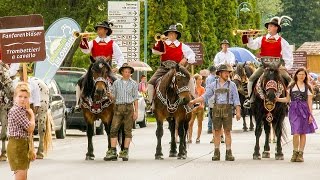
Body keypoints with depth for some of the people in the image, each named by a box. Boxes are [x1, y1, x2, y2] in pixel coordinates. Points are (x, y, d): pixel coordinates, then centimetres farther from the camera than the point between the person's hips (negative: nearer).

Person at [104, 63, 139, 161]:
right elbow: (113, 96, 13)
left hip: (129, 107, -1)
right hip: (118, 108, 1)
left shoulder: (133, 84, 6)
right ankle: (112, 152, -5)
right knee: (114, 129, -5)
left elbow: (135, 98, 5)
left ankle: (125, 152, 4)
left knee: (128, 130, 0)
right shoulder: (116, 83, 9)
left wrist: (136, 111, -1)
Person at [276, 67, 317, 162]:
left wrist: (310, 115, -1)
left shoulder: (307, 87, 5)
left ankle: (300, 153, 12)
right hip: (294, 110, 0)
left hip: (304, 110, 0)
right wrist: (277, 99, 0)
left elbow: (309, 102, 3)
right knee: (296, 133, -9)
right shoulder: (291, 86, 9)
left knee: (303, 133, 4)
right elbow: (287, 99, 15)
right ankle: (295, 152, 10)